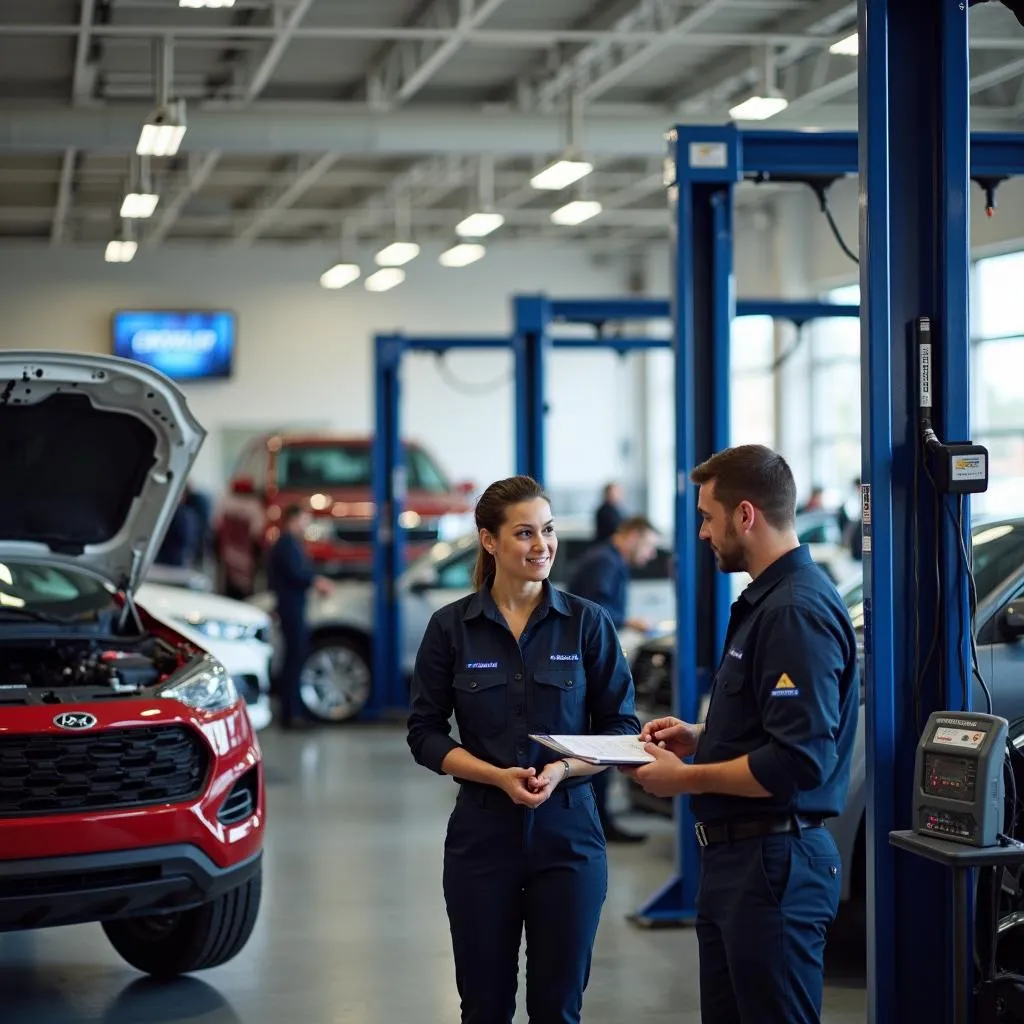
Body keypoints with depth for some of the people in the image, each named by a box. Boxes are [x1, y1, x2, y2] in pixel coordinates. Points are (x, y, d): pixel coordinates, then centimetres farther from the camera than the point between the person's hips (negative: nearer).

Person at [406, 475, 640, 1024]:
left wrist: (563, 770, -17)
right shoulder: (450, 626, -1)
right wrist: (498, 775, -15)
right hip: (482, 834, 0)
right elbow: (425, 733, 1)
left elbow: (621, 728, 2)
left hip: (567, 834, 0)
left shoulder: (587, 622, -1)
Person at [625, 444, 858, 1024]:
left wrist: (687, 779, -16)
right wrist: (702, 738, 12)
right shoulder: (767, 600, 15)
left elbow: (798, 759, -26)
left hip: (775, 866, -11)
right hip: (735, 859, 11)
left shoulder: (798, 611, -20)